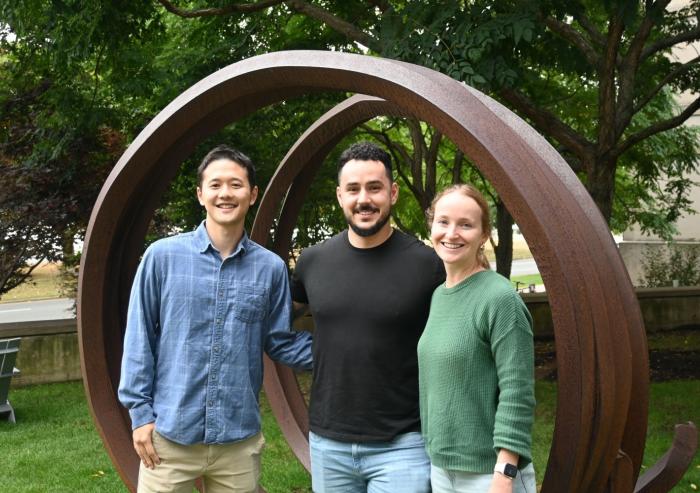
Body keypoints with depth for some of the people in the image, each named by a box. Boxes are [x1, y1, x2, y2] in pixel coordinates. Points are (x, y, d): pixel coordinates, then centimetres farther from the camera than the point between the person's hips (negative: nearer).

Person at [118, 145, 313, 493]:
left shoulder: (270, 268, 2)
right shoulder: (162, 256, -4)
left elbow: (280, 342, 8)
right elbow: (139, 338, 0)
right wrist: (140, 412, -4)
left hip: (239, 438, 2)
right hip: (170, 435, -2)